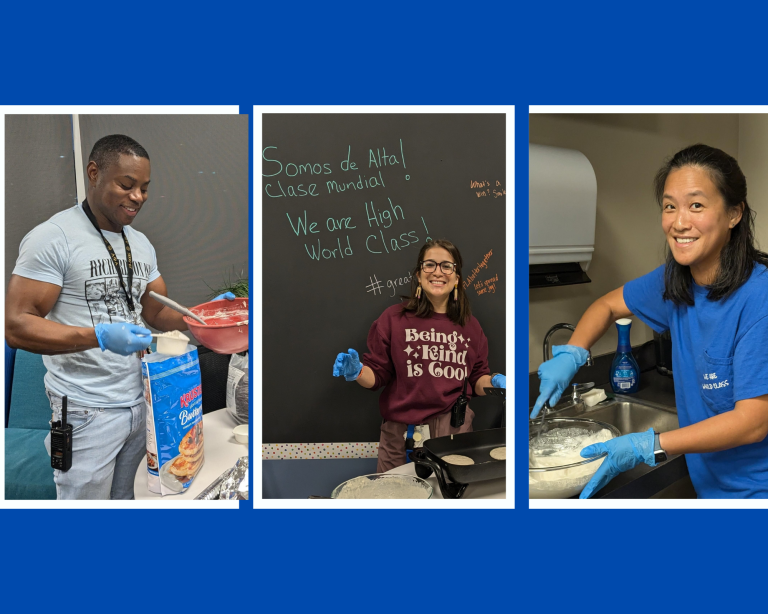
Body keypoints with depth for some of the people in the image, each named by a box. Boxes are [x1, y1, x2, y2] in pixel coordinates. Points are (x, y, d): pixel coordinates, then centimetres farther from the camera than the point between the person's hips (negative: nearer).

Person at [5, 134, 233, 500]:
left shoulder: (142, 244, 9)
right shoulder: (52, 238, -12)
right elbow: (16, 326, -16)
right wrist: (99, 336, -29)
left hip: (141, 401, 6)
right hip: (87, 411, -6)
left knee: (128, 499, 18)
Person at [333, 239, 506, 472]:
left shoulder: (469, 325, 8)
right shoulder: (394, 318, 0)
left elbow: (478, 379, 13)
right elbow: (378, 374, 1)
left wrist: (493, 382, -7)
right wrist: (357, 372, -18)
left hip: (455, 431, 2)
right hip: (402, 433, -2)